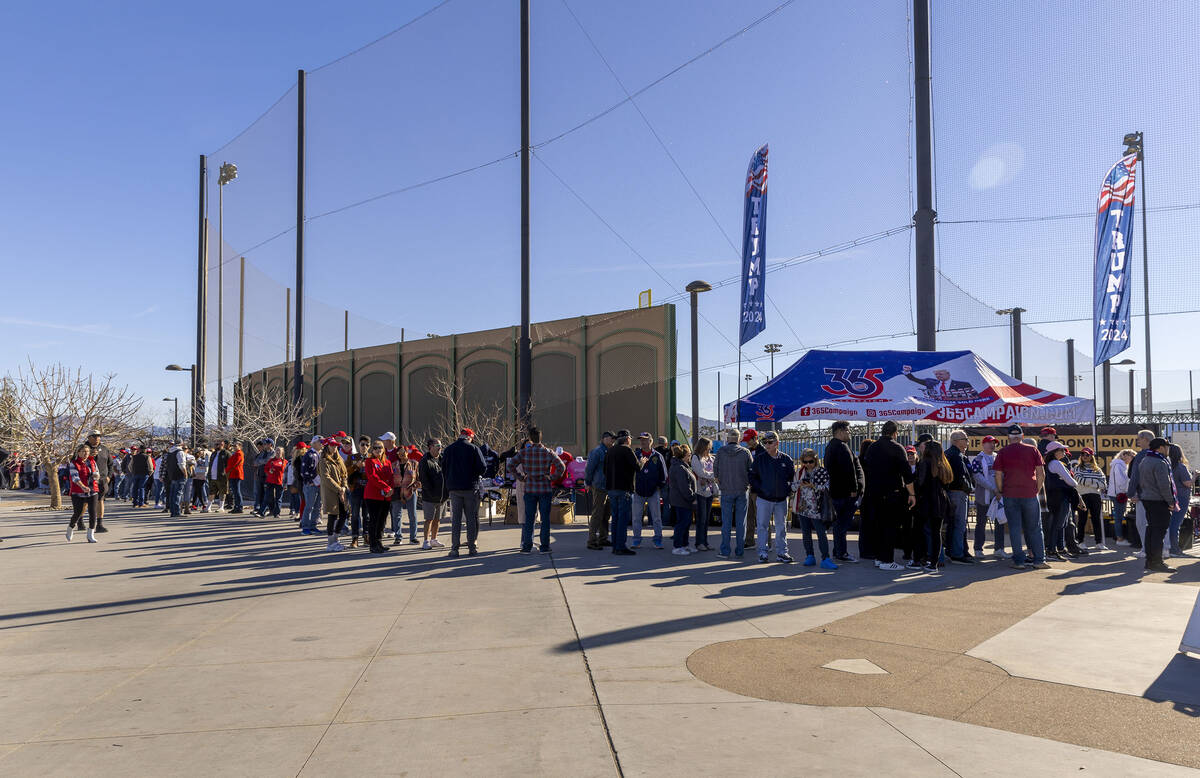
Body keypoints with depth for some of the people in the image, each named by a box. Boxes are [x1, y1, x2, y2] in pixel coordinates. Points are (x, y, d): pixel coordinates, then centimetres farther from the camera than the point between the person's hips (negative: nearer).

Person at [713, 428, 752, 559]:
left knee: (726, 521, 3)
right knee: (741, 522, 6)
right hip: (742, 490, 0)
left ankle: (725, 551, 3)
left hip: (726, 491, 0)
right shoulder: (745, 452, -2)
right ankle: (739, 551, 9)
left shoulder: (720, 451, -2)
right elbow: (752, 470, 2)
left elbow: (715, 471, 3)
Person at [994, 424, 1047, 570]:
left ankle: (1019, 561, 3)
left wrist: (1000, 492, 10)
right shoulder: (1033, 450, 3)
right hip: (1030, 494, 1)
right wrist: (1037, 490, 11)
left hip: (1010, 495, -1)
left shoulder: (1003, 452, 1)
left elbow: (998, 475, -2)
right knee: (1034, 528, 11)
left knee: (1015, 529, 3)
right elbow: (1041, 473, 0)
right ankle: (1039, 560, 11)